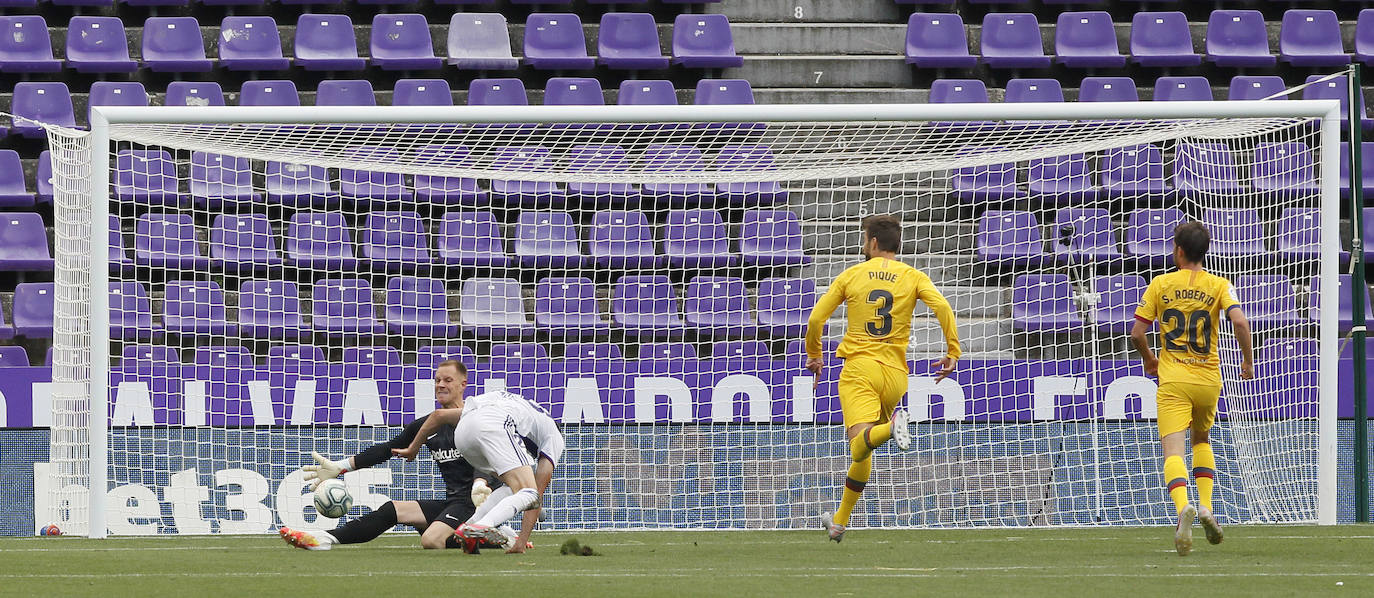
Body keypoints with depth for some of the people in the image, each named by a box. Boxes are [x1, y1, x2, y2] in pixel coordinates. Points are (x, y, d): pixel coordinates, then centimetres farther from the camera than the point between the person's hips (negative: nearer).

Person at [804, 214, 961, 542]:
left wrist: (814, 355, 21)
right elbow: (943, 307, -9)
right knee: (863, 453, 18)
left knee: (859, 447, -20)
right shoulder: (912, 277, 7)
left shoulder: (850, 275, 7)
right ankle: (840, 522, 22)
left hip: (859, 368, -3)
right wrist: (952, 352, -4)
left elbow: (816, 319, 5)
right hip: (895, 373, 3)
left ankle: (892, 427, -52)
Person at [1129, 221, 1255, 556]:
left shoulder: (1160, 285, 2)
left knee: (1173, 451, -11)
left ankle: (1183, 505, -39)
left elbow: (1137, 334, 0)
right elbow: (1239, 321, -14)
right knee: (1201, 439, 27)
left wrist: (1148, 360, 20)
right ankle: (1206, 505, 11)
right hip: (1209, 378, 2)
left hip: (1172, 380, -2)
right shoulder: (1218, 286, 2)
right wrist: (1248, 361, 1)